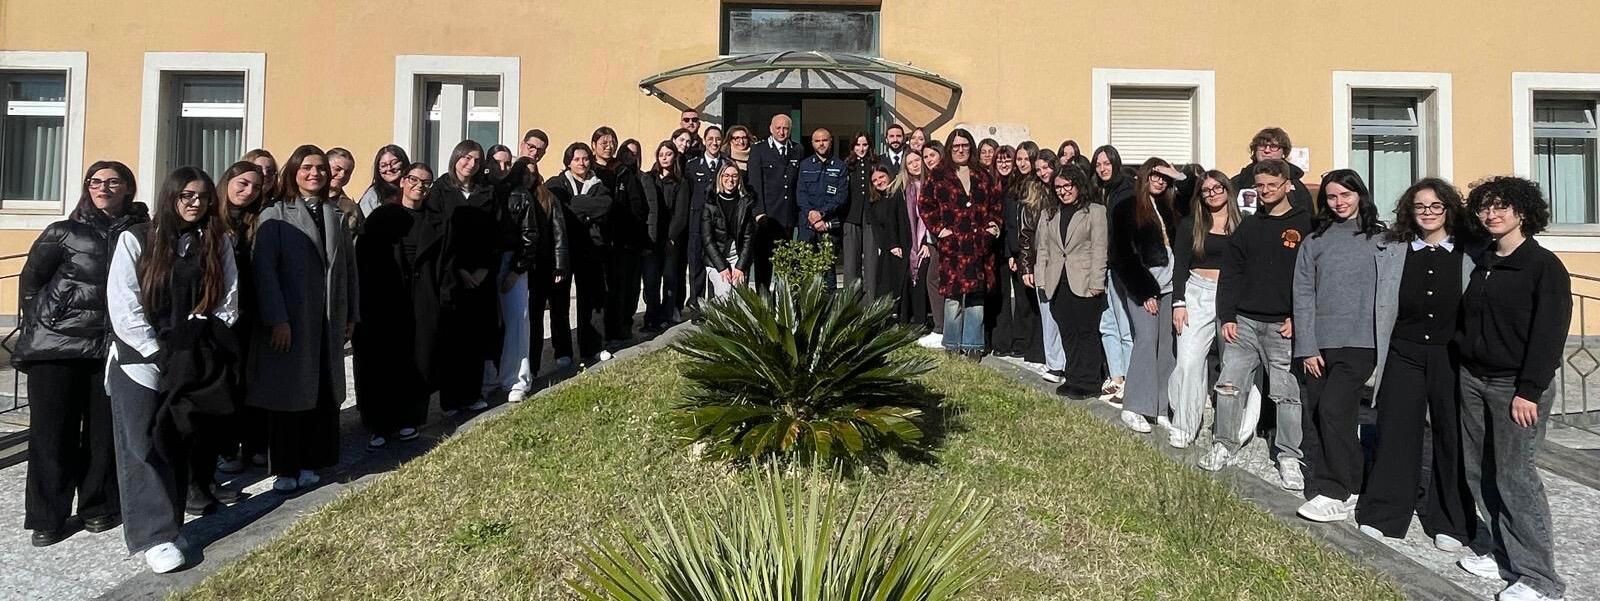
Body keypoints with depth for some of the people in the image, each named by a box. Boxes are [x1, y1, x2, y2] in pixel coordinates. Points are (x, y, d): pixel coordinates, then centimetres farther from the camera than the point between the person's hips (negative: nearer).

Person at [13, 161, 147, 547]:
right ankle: (47, 517, 13)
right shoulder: (62, 233, 5)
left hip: (113, 348, 0)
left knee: (105, 429, 5)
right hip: (56, 344, 0)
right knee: (53, 430, 4)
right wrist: (38, 327, 5)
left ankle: (99, 507, 20)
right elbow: (30, 280, 8)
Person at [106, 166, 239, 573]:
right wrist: (159, 352, -13)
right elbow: (122, 306, -9)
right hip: (141, 361, -3)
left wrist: (205, 342, -10)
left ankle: (168, 524, 18)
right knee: (143, 447, -2)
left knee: (178, 446, 9)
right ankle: (155, 535, 0)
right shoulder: (136, 239, -4)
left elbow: (228, 300, 3)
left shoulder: (219, 242, 4)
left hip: (193, 364, 3)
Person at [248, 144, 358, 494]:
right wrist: (276, 320, -17)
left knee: (323, 395, 7)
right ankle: (284, 469, 12)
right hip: (290, 321, -4)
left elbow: (349, 266, 13)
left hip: (328, 321, 4)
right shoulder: (275, 216, -3)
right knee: (288, 396, 2)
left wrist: (351, 315, 9)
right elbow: (264, 269, -10)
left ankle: (309, 463, 18)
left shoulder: (335, 216, 12)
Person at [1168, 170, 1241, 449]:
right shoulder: (1190, 225, 6)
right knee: (1189, 361, -9)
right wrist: (1178, 302, -5)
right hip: (1198, 294, 0)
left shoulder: (1242, 225, 6)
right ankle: (1182, 427, -2)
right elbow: (1179, 266, 4)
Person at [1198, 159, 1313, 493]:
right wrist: (1227, 317, 1)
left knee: (1288, 393, 0)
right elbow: (1230, 275, 10)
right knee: (1230, 385, 2)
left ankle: (1289, 458, 9)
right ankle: (1224, 446, 14)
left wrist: (1298, 318, -10)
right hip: (1244, 322, 4)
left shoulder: (1305, 226, 0)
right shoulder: (1248, 227, 12)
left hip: (1283, 326, -3)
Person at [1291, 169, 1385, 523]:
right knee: (1315, 417, 3)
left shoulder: (1379, 238, 4)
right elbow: (1303, 296, 5)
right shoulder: (1314, 241, 10)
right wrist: (1307, 347, -2)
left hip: (1359, 342, -3)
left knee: (1333, 409, -15)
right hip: (1319, 344, 4)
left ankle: (1335, 495, -5)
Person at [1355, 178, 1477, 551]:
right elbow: (1382, 308, 8)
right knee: (1395, 432, 3)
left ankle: (1449, 521, 20)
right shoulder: (1391, 252, 7)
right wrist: (1376, 360, 4)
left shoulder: (1470, 255, 2)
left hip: (1452, 357, -1)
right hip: (1404, 355, 1)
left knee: (1452, 436, 6)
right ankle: (1383, 514, 16)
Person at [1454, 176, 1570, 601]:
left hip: (1516, 386, -7)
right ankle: (1499, 552, 20)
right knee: (1479, 473, 8)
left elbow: (1549, 333, -12)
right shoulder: (1481, 263, 13)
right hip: (1472, 380, 7)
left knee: (1514, 477, -7)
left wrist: (1529, 391, -17)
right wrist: (1463, 348, 7)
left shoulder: (1544, 265, -7)